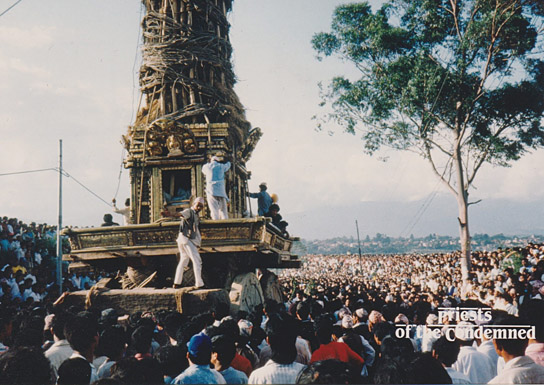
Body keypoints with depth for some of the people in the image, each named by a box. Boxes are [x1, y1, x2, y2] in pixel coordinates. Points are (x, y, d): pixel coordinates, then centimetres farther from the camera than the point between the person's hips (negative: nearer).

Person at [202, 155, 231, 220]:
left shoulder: (206, 166, 12)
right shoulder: (221, 166, 13)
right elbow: (228, 164, 35)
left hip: (211, 191, -1)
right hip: (221, 191, 1)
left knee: (214, 210, -8)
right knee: (223, 210, 2)